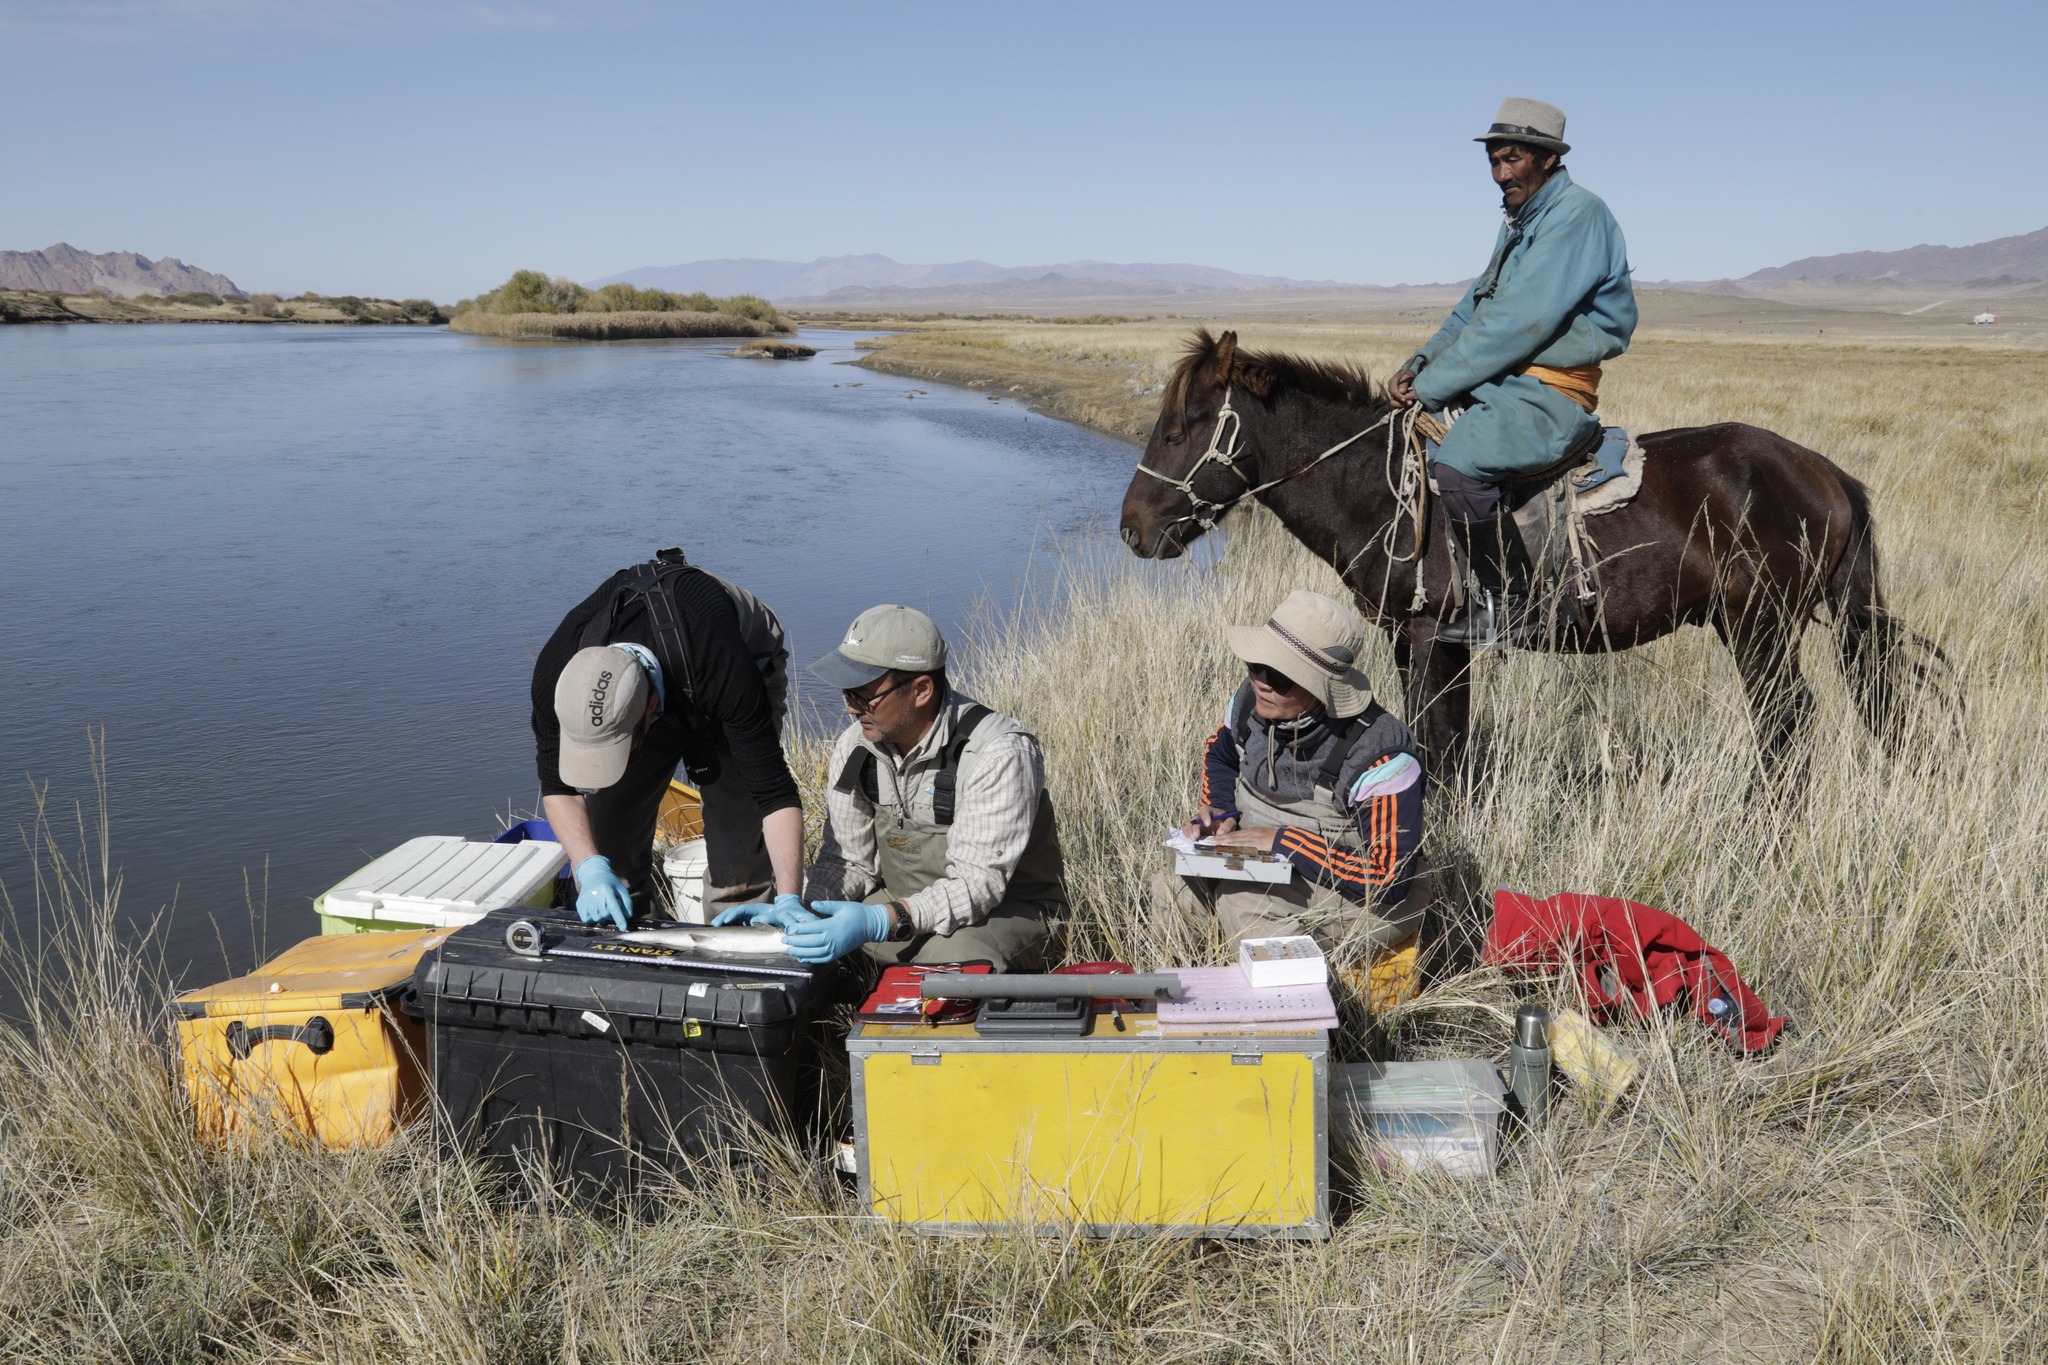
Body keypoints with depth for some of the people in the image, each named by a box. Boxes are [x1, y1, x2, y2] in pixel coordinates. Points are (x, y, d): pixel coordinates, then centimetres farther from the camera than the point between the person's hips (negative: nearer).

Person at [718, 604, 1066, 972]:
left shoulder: (999, 753, -24)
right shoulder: (855, 746, -3)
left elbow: (977, 883, -28)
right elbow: (845, 860, 3)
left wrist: (880, 921, -42)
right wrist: (793, 909, -18)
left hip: (1009, 909, -5)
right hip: (898, 904, 6)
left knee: (954, 958, -39)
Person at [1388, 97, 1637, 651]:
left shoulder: (1577, 213, -13)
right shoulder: (1523, 219, 18)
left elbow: (1518, 321, -21)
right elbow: (1474, 308, 19)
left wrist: (1431, 385, -18)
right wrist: (1420, 364, 1)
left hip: (1551, 393, -11)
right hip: (1503, 381, 11)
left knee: (1458, 466, -34)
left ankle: (1510, 607, -20)